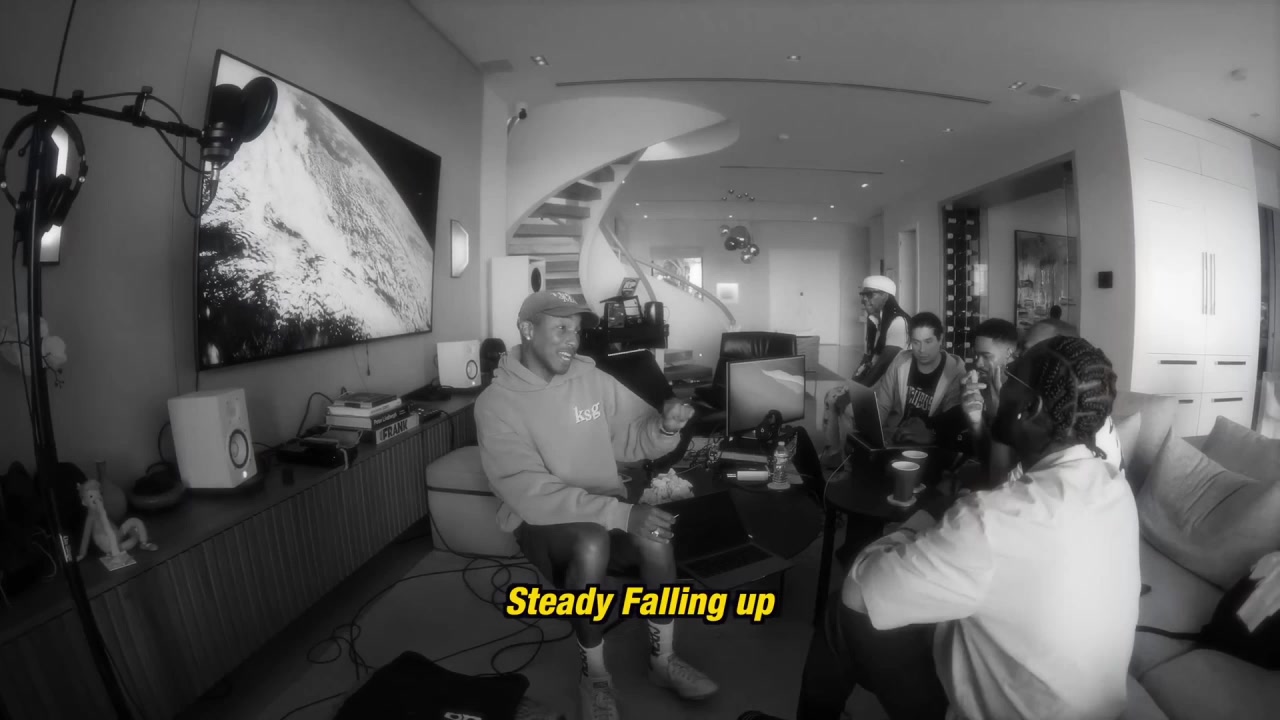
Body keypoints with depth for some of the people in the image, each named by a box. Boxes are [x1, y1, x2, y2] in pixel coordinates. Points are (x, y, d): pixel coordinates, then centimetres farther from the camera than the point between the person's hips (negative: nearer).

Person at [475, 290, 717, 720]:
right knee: (592, 542, -35)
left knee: (656, 533, -25)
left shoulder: (592, 378, -1)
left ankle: (663, 661, 1)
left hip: (605, 508, 4)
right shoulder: (496, 403, -15)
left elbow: (632, 439, 3)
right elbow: (532, 494, -25)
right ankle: (594, 675, -9)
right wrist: (621, 514, -33)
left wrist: (665, 426, -23)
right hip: (541, 521, -4)